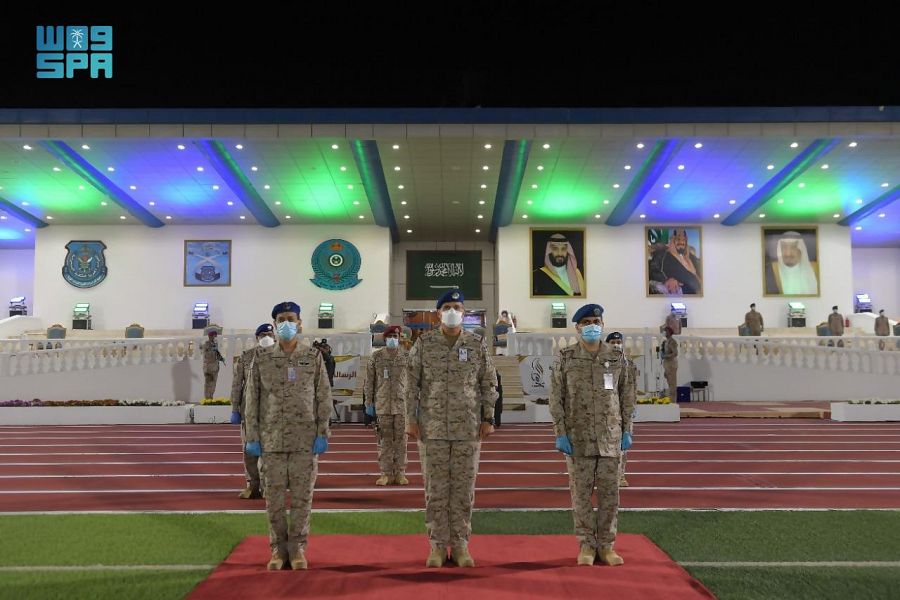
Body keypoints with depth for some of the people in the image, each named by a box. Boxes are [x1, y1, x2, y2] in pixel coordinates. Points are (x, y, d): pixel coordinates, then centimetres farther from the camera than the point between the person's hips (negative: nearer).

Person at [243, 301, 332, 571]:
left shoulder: (314, 358, 4)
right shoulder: (262, 361, 5)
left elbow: (324, 398, 3)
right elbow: (251, 401, 5)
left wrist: (322, 434, -4)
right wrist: (252, 438, 0)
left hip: (306, 441, -1)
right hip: (271, 441, 1)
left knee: (302, 496, 3)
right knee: (273, 496, 4)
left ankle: (297, 548, 15)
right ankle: (279, 549, 18)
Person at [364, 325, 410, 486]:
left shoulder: (407, 356, 5)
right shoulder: (376, 356, 4)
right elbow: (369, 381, 5)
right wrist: (368, 403, 2)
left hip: (402, 404, 0)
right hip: (382, 405, 0)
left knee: (401, 439, 3)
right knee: (384, 439, 4)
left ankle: (400, 473, 11)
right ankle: (386, 474, 11)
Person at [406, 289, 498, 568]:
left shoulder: (478, 344, 4)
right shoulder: (424, 343, 2)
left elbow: (489, 383, 6)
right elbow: (412, 383, 2)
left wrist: (488, 419, 1)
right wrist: (411, 419, -3)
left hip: (468, 429, 1)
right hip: (432, 429, 0)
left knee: (464, 488, 5)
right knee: (435, 488, 4)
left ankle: (460, 545, 16)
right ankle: (438, 545, 15)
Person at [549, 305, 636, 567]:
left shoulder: (617, 357, 5)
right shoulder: (565, 358, -1)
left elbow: (627, 396, 8)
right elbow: (556, 398, -2)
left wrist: (627, 431, 3)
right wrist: (560, 434, -8)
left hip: (610, 436, 2)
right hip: (578, 437, -1)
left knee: (609, 492, 5)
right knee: (581, 493, 4)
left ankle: (606, 545, 17)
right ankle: (586, 545, 16)